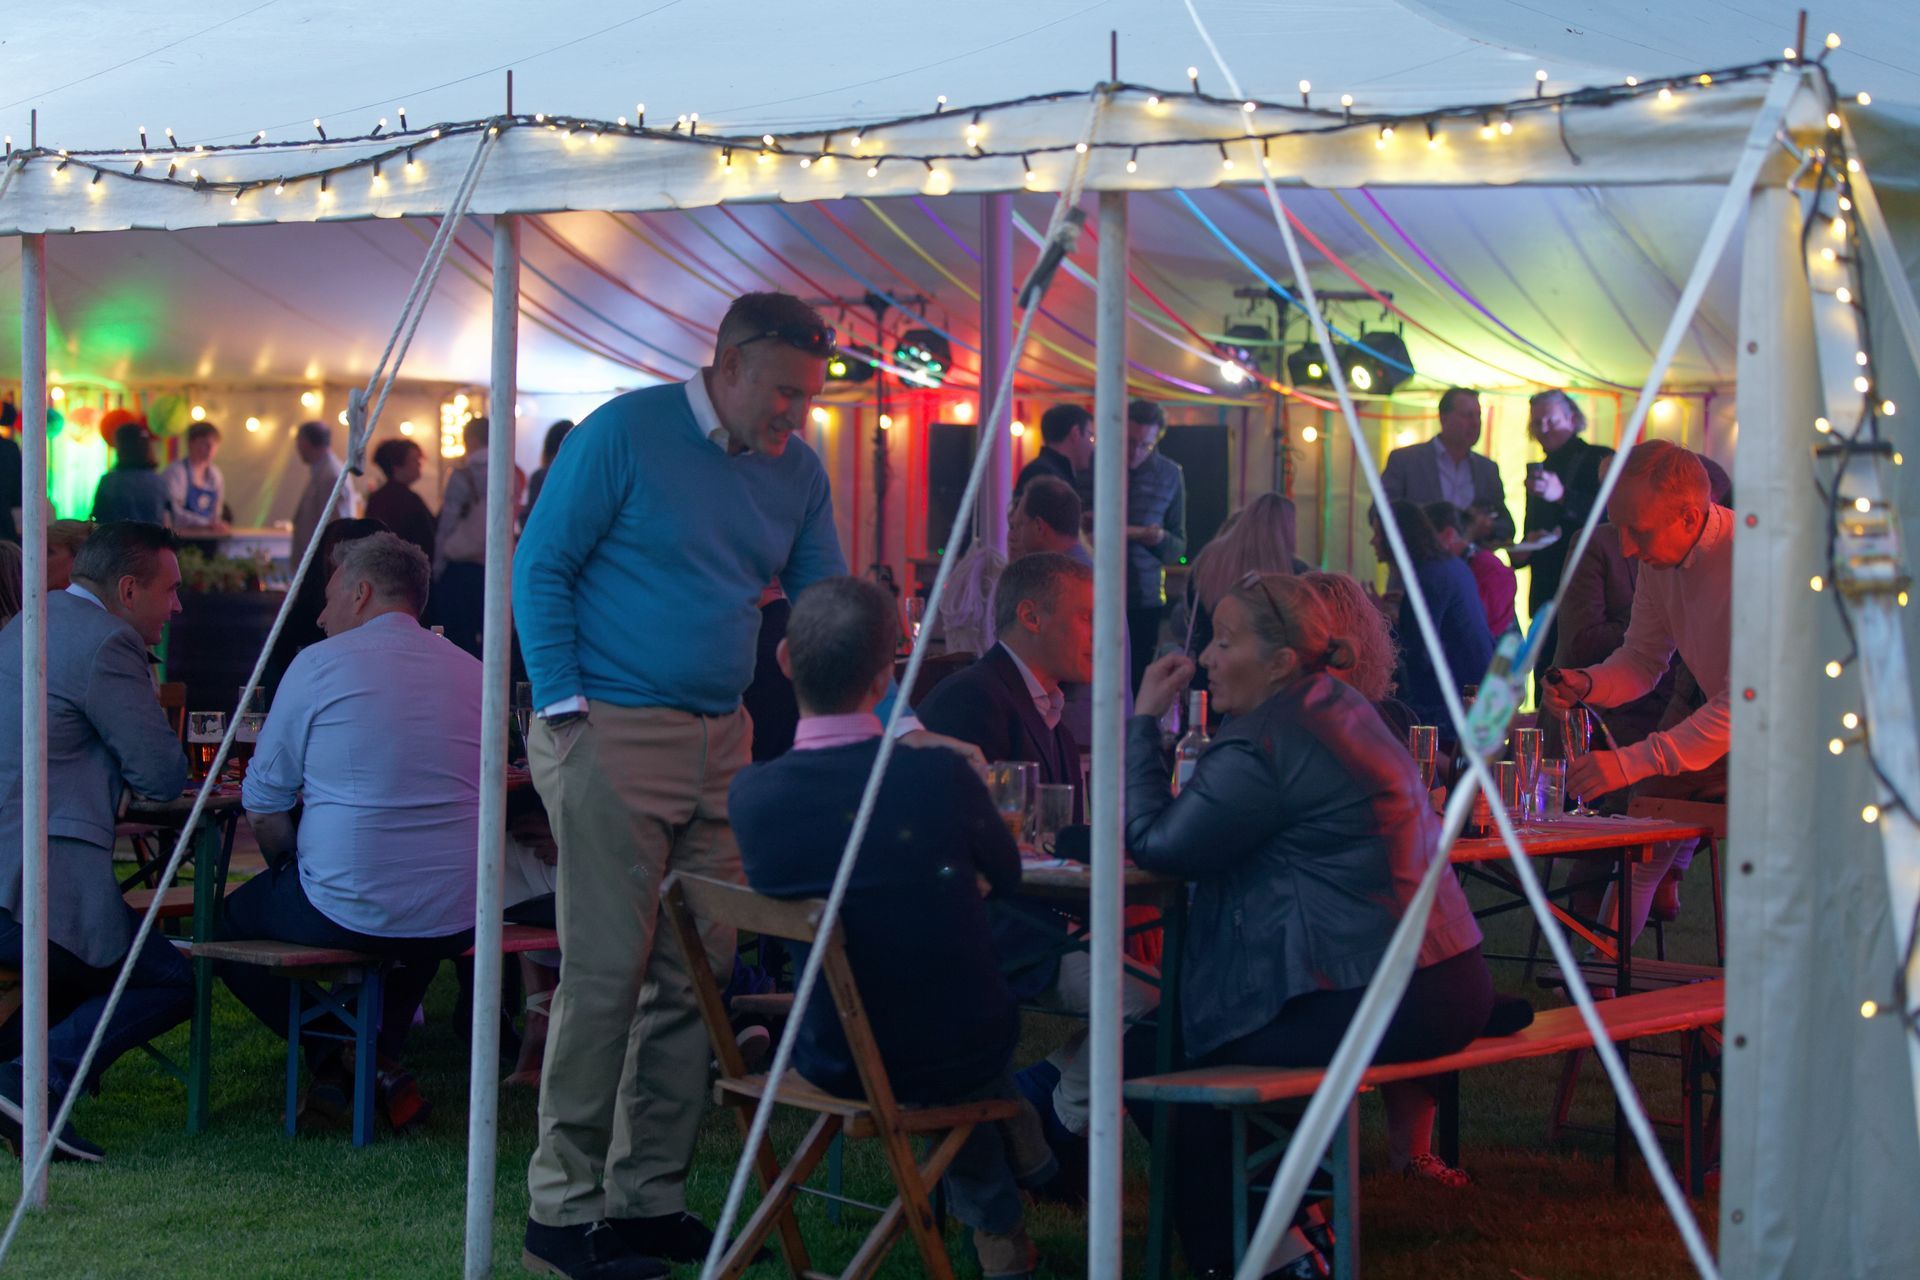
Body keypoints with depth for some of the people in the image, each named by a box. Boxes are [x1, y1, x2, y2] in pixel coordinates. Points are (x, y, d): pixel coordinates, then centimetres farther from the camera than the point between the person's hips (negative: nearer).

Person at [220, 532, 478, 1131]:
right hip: (456, 923, 5)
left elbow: (262, 807, -1)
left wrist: (299, 873, 20)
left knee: (230, 919, 22)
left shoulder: (319, 664, -5)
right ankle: (380, 1062, 24)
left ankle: (329, 1060, 14)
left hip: (346, 915, -5)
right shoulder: (473, 673, 9)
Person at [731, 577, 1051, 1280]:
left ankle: (995, 1220, 52)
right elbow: (1006, 875, -1)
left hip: (834, 1062, 2)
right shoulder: (940, 774, -22)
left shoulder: (752, 793, -17)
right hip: (962, 1055, -2)